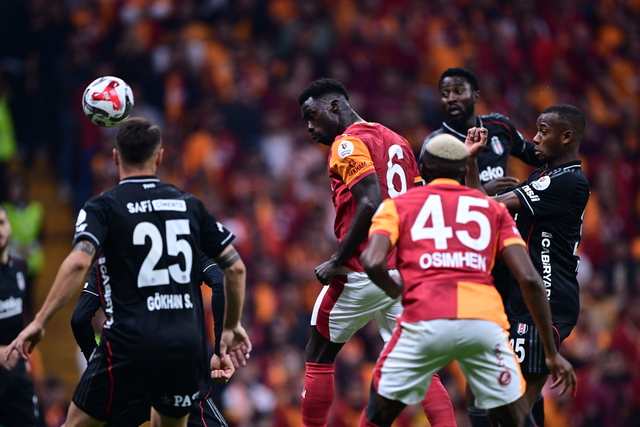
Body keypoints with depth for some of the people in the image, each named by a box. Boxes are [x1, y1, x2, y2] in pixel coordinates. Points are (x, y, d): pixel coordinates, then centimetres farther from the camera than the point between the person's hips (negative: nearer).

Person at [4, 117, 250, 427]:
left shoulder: (103, 207, 0)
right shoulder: (189, 205, 12)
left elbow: (78, 263, -17)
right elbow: (235, 266, 12)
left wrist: (39, 322, -14)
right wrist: (232, 327, 24)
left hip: (128, 347, -4)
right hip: (186, 347, 4)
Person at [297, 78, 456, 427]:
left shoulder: (348, 143, -7)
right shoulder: (396, 140, 19)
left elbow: (371, 204, -19)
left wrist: (337, 262, -16)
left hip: (362, 270, -7)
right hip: (405, 267, 8)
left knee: (319, 356, 8)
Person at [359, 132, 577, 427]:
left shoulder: (398, 206, 20)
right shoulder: (491, 208, 24)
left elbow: (374, 263, 0)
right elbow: (529, 279, 11)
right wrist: (552, 352, 15)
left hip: (425, 321, -1)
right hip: (485, 322, 1)